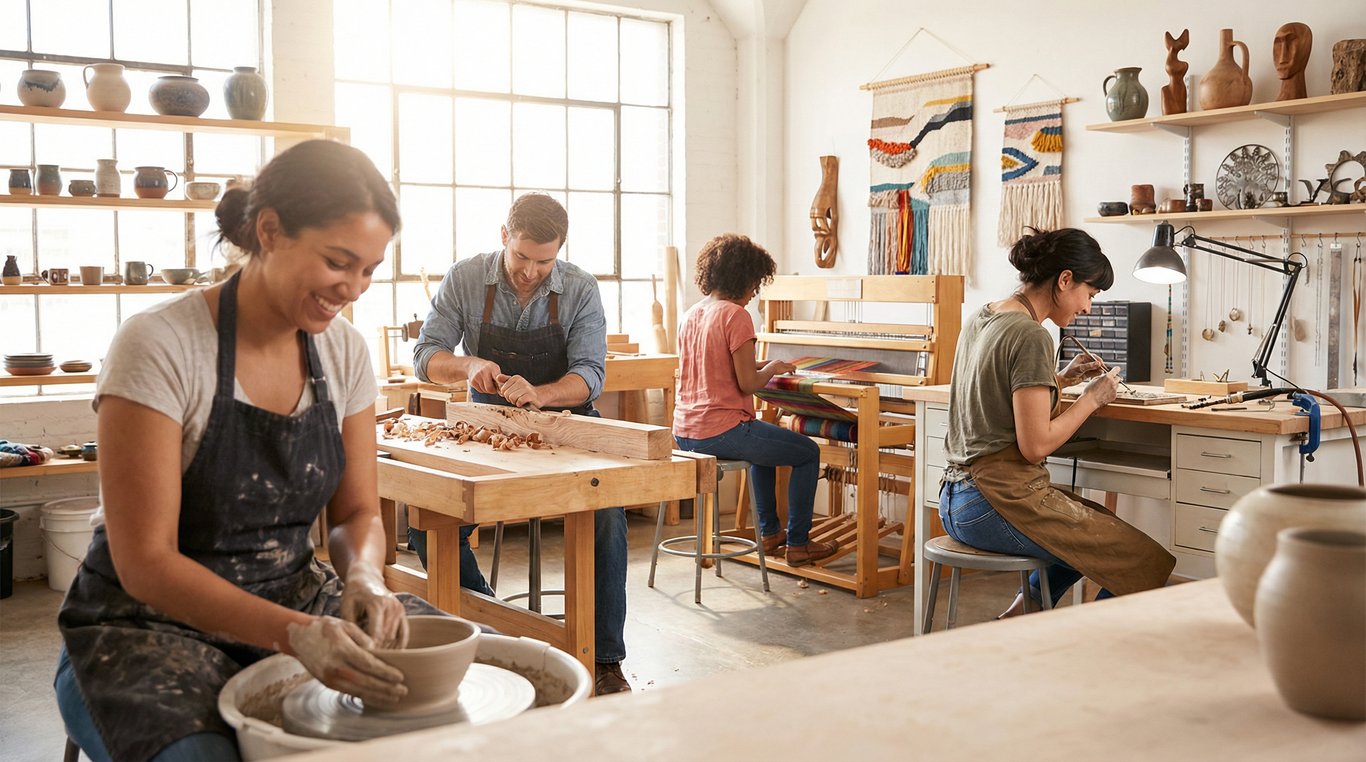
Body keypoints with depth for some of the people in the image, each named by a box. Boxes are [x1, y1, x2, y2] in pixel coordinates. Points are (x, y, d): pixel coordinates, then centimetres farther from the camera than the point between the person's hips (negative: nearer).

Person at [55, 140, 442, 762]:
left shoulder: (344, 352, 0)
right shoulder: (159, 348, -18)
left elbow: (358, 512, 7)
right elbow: (145, 563, -20)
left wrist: (364, 578, -17)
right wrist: (295, 634, -32)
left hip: (294, 599, 6)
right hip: (155, 624, -5)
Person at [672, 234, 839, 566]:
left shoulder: (692, 314, 10)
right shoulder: (735, 315, -15)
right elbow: (748, 384, -16)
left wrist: (755, 365, 18)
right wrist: (773, 368, 3)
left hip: (685, 432, 9)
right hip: (721, 432, -9)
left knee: (766, 443, 36)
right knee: (808, 452, 11)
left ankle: (769, 533, 41)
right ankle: (798, 543, 17)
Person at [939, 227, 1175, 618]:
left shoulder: (980, 319, 11)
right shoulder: (1030, 336, -16)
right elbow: (1034, 446, -18)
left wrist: (1061, 379, 15)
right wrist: (1091, 399, -5)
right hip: (1000, 500, -10)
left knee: (1099, 526, 29)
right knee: (1145, 562, -6)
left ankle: (1020, 615, 25)